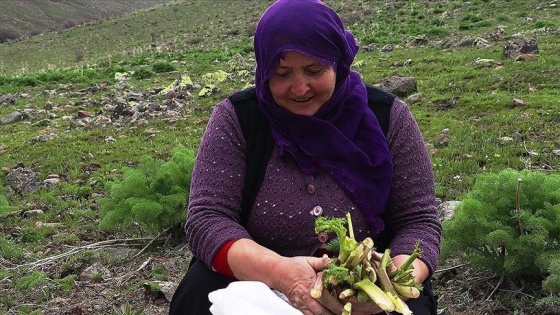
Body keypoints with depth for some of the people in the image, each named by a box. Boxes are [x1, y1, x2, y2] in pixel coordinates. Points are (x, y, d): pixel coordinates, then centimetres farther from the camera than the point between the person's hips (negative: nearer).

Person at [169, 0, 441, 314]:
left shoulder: (388, 117, -6)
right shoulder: (235, 119, -8)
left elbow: (418, 221, -6)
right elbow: (206, 220, -15)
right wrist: (278, 270, -34)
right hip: (257, 283, 0)